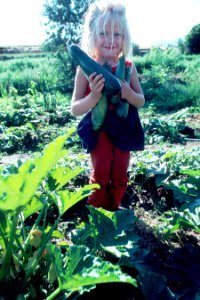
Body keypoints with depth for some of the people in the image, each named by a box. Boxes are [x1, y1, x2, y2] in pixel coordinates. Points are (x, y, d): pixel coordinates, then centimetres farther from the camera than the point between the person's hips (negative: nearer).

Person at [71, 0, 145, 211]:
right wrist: (94, 96, -31)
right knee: (100, 174, 2)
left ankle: (114, 210, 36)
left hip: (124, 128, 3)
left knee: (120, 176, 13)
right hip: (99, 129, -3)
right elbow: (75, 109, -12)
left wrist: (129, 94, -20)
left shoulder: (128, 67, -4)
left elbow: (141, 102, 2)